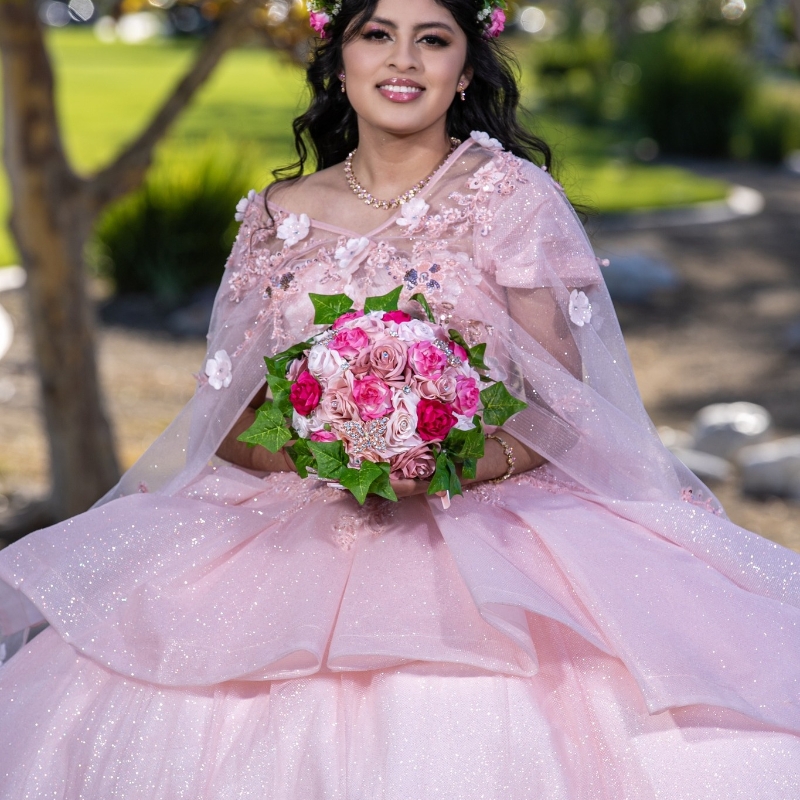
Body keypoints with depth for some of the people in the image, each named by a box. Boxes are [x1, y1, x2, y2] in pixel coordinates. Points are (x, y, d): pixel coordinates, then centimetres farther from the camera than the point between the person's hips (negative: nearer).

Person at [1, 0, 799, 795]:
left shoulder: (510, 195, 2)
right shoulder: (280, 216, 11)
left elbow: (559, 405, -1)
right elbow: (228, 418, 9)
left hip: (487, 518, -2)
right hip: (311, 527, 3)